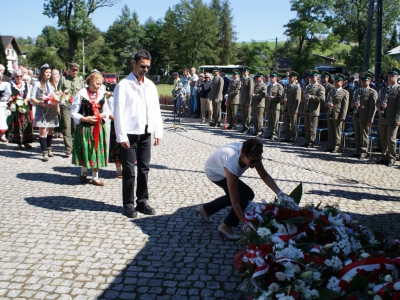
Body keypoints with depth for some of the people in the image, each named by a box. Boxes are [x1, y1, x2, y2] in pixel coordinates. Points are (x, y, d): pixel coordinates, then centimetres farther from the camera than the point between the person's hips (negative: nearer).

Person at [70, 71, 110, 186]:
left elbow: (106, 111, 13)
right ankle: (83, 172, 31)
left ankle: (95, 177, 17)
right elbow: (73, 112, -6)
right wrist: (85, 119, -16)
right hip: (84, 128, -3)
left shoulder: (101, 94, 4)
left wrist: (101, 115, -7)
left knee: (97, 150, 5)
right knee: (85, 150, 6)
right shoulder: (81, 94, -7)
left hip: (98, 128, 3)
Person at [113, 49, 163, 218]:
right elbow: (118, 112, -10)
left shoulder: (150, 85, 10)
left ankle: (142, 202, 22)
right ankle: (128, 204, 13)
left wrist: (158, 132, 6)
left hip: (146, 133, 5)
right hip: (130, 133, -5)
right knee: (129, 170, 2)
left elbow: (156, 110, 12)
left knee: (144, 168, 11)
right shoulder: (123, 85, -6)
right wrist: (121, 136, -15)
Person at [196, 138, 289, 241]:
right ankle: (226, 226, -2)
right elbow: (235, 202, -39)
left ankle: (205, 209, 37)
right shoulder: (232, 165, -44)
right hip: (213, 171, -7)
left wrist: (279, 193, -26)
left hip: (221, 168, 7)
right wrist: (246, 225, -37)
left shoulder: (252, 156, -29)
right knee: (247, 195, -16)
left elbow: (265, 176, -14)